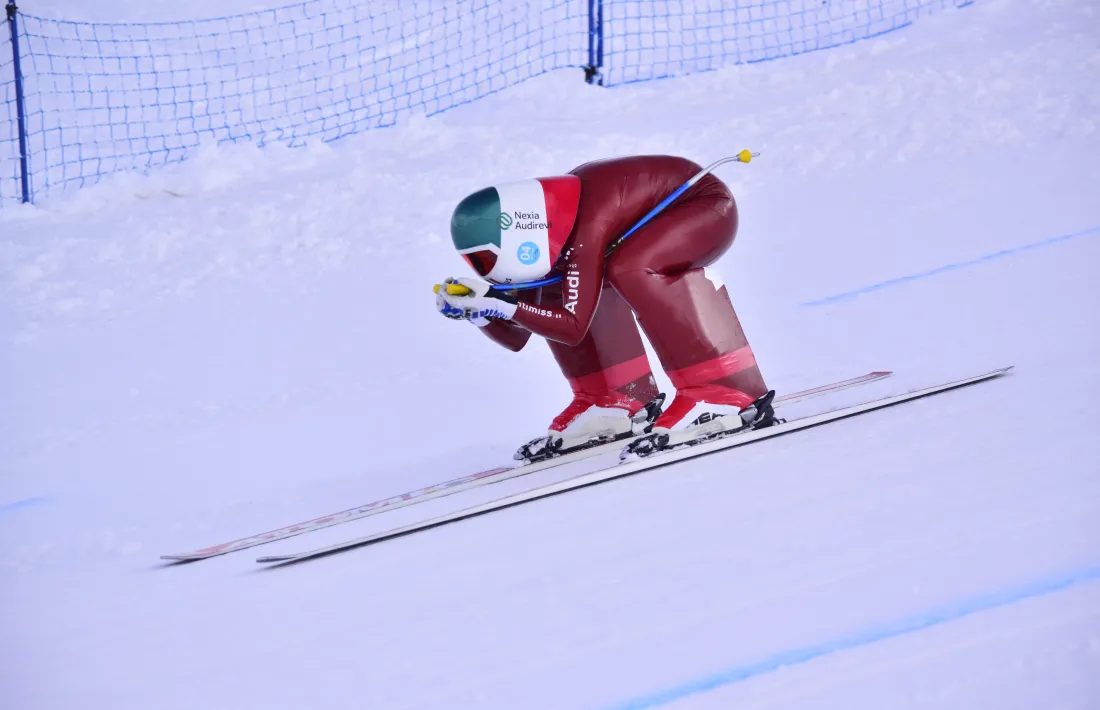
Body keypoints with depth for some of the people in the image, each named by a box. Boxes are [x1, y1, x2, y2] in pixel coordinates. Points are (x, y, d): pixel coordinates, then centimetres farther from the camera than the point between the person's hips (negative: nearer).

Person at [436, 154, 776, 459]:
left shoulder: (584, 228, -34)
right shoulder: (533, 233, -8)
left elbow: (574, 328, -31)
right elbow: (517, 337, -2)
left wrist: (500, 305, -34)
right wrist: (477, 309, -19)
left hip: (707, 205, -9)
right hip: (660, 216, 9)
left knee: (628, 268, -34)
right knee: (556, 288, -2)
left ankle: (720, 392, -33)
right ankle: (612, 402, 1)